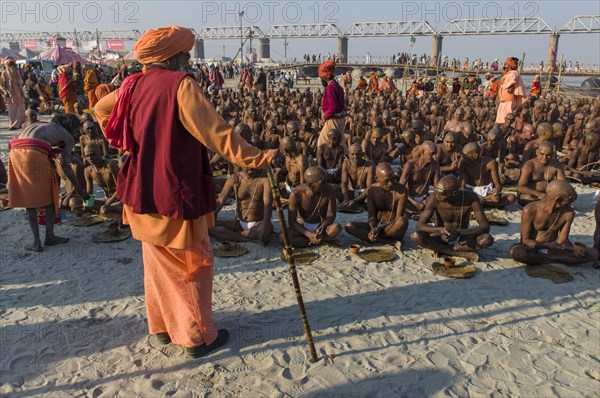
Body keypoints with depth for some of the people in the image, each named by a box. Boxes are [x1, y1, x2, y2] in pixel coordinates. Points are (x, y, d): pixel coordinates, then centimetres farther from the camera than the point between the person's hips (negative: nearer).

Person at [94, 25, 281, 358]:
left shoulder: (135, 84, 6)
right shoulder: (181, 85, -17)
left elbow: (101, 110, 22)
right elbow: (214, 132, -25)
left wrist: (128, 145, 25)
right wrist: (257, 158, -24)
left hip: (143, 191, 8)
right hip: (175, 193, -7)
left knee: (158, 260, 21)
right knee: (194, 262, 7)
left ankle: (162, 325, 35)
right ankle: (198, 336, 18)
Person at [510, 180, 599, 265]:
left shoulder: (569, 213, -8)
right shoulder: (530, 210, -22)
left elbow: (562, 239, -1)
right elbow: (525, 240, -16)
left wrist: (572, 248, -25)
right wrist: (548, 246, -31)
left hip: (553, 248, 4)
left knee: (594, 253, -14)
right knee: (516, 252, -40)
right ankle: (552, 259, -16)